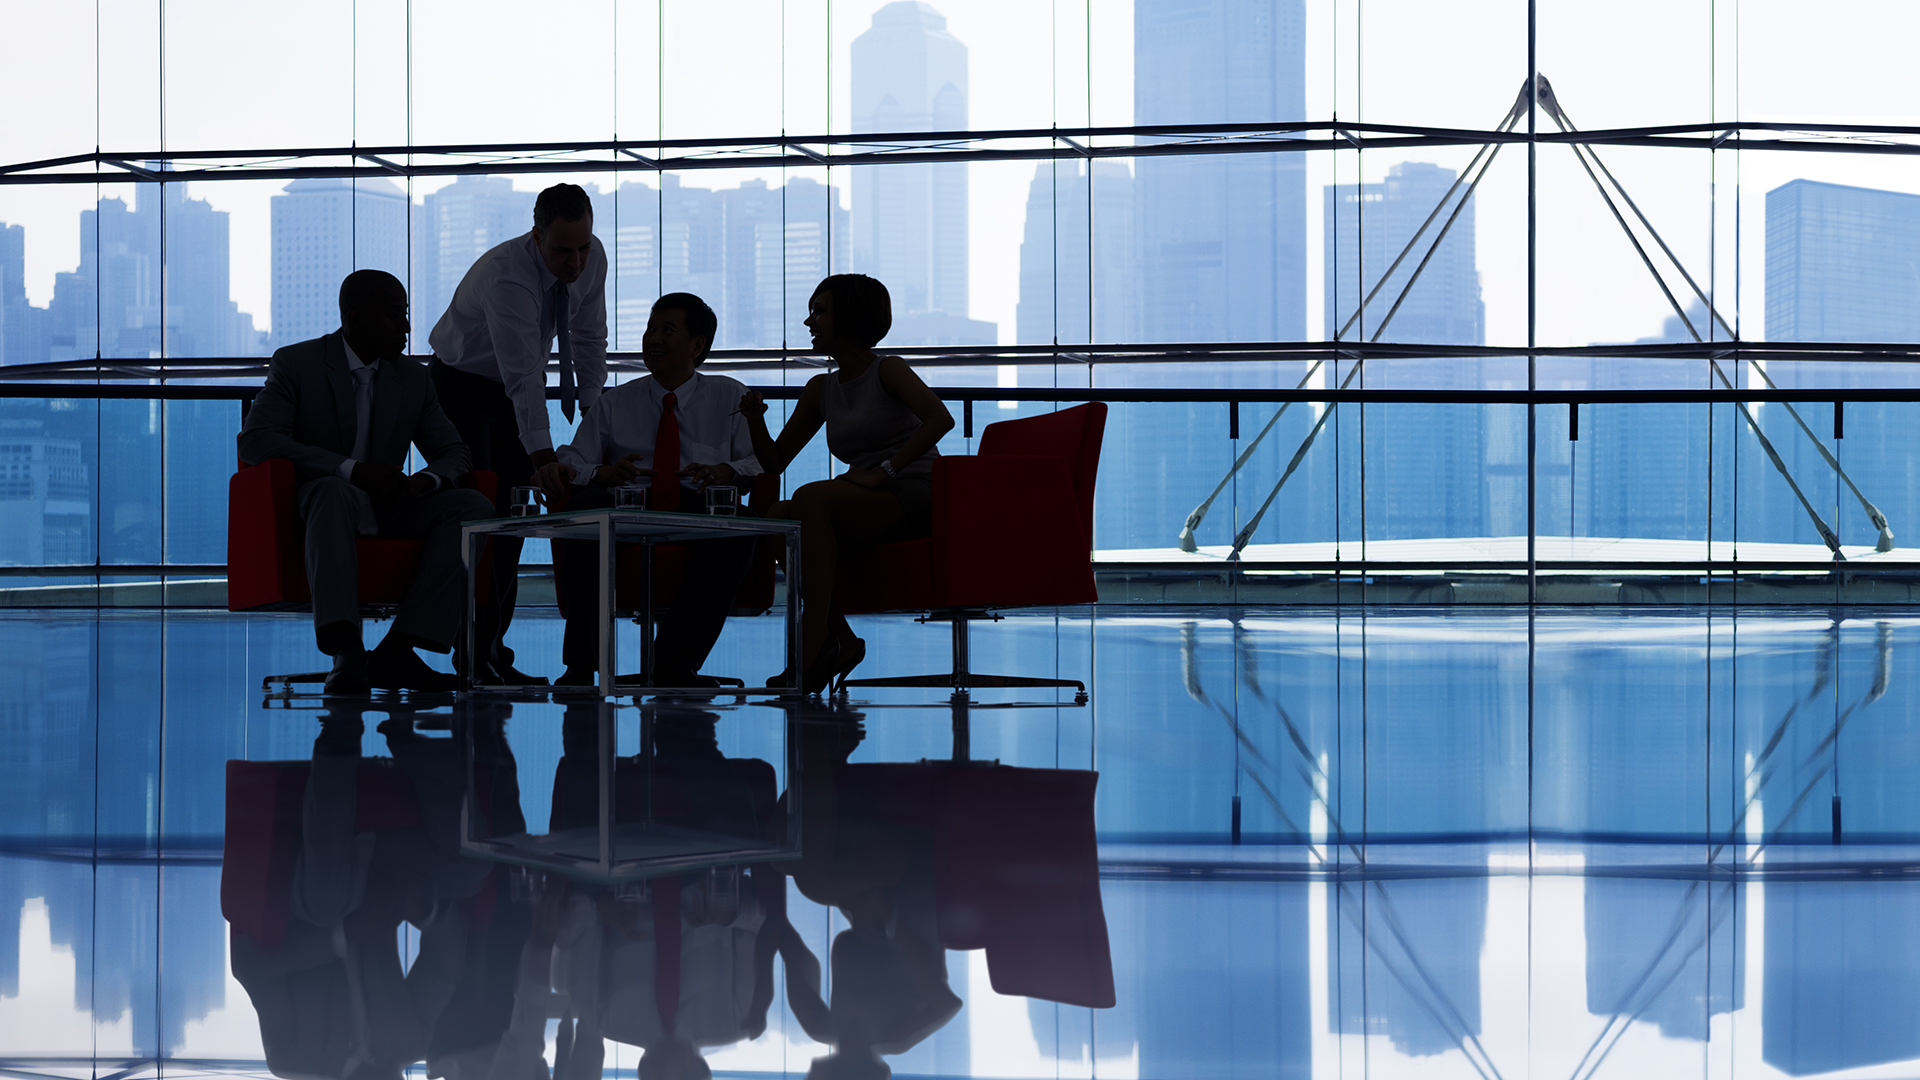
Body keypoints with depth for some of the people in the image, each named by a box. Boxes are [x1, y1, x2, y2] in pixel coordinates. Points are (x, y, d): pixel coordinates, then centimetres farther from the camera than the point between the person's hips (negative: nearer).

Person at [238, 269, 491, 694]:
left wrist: (425, 480, -15)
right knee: (335, 491, -40)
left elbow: (455, 452, 13)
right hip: (315, 503, -5)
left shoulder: (414, 379, 11)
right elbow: (255, 439, -16)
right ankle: (344, 651, -51)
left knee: (473, 506, -20)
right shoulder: (296, 364, -4)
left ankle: (396, 651, -30)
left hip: (386, 511, 5)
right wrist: (353, 470, -25)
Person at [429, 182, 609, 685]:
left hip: (514, 390, 6)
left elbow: (589, 337, 0)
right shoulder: (505, 275, -35)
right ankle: (476, 657, -12)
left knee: (512, 515, 3)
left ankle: (493, 650, 6)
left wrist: (593, 412, -4)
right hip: (463, 388, -6)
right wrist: (544, 456, -49)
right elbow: (523, 374, -42)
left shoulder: (592, 259, -14)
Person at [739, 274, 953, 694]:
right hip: (867, 508, 6)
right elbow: (775, 461, 18)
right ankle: (839, 639, -14)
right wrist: (754, 420, -2)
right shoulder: (820, 388, 18)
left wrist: (885, 470, -21)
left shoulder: (887, 370, -1)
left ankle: (812, 650, -36)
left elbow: (940, 419, -19)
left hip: (915, 498, -6)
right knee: (778, 519, -19)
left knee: (812, 497, -31)